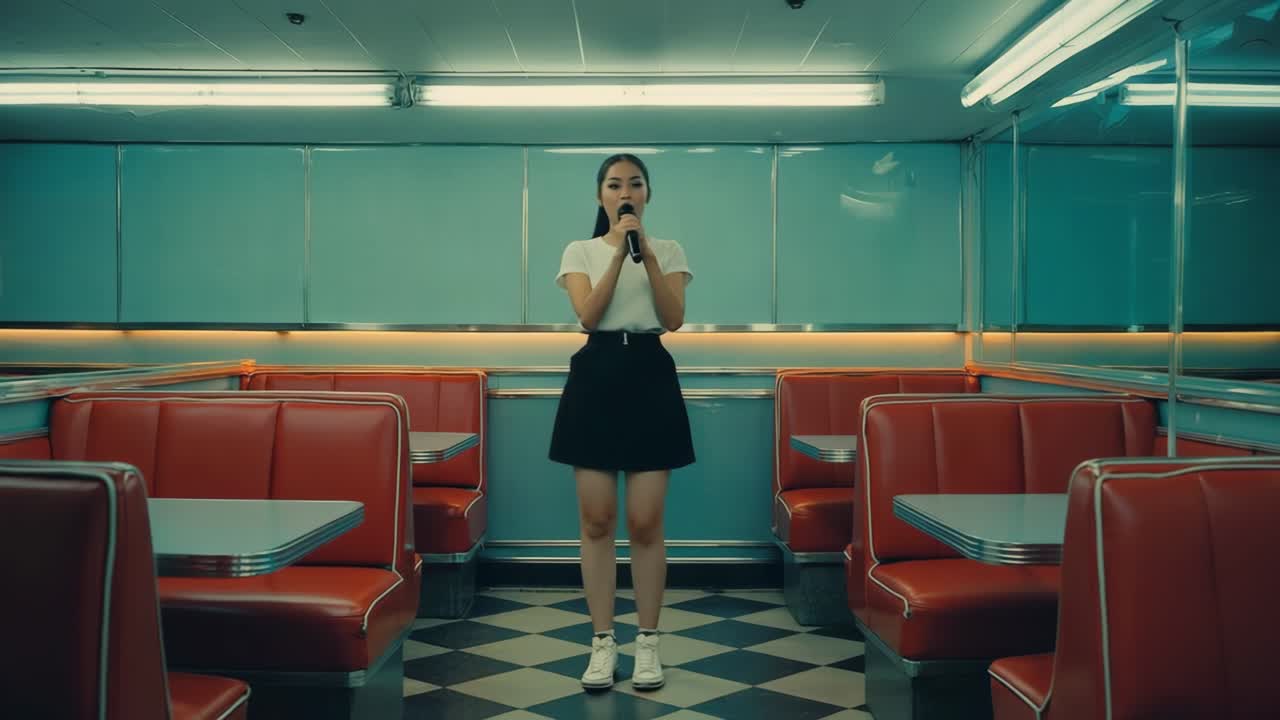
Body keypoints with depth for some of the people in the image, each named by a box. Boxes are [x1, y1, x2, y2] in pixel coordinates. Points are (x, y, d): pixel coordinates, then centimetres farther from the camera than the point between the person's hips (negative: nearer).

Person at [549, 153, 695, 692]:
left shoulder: (668, 249, 8)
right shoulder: (580, 251, 7)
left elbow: (674, 319, -7)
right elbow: (588, 315, -10)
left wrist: (647, 255, -15)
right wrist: (619, 254, -17)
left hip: (650, 376, 0)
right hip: (596, 377, 1)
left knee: (645, 522, 0)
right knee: (597, 520, 3)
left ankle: (648, 642, 15)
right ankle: (603, 643, 15)